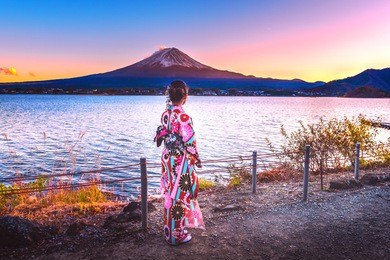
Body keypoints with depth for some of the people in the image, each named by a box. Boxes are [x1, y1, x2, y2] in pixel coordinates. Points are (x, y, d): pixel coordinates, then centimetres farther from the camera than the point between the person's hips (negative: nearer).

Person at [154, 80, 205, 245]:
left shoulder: (165, 114, 2)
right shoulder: (183, 117, -22)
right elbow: (190, 142, -20)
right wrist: (196, 159, -5)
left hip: (167, 157, 8)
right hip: (180, 161, -8)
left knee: (170, 194, 20)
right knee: (179, 196, 6)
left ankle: (170, 229, 37)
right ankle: (176, 234, 21)